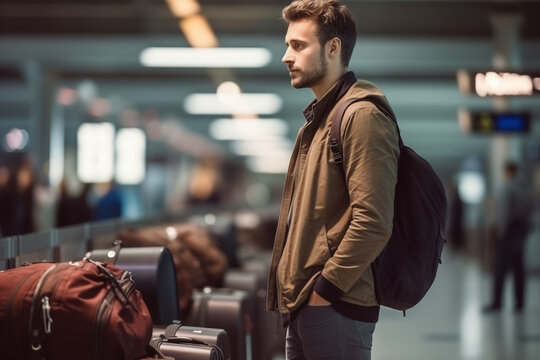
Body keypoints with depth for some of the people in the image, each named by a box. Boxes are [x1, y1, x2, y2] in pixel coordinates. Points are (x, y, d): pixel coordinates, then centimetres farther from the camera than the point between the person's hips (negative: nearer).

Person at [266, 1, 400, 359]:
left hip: (335, 308, -9)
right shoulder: (319, 117, 18)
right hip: (303, 304, 9)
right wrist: (296, 292, 14)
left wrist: (325, 289, -16)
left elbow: (372, 223, -21)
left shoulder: (362, 116, -13)